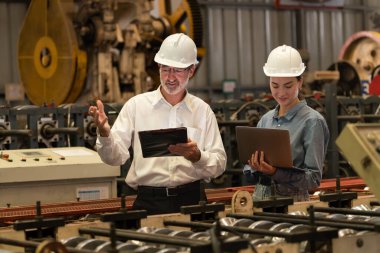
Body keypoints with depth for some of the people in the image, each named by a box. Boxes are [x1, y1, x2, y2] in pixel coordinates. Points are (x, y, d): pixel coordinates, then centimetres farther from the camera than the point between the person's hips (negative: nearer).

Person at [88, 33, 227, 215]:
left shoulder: (203, 110, 11)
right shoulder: (136, 105, 8)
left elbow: (219, 164, 9)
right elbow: (115, 157, 1)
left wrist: (197, 156, -11)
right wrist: (104, 133, -17)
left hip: (191, 200, 1)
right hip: (149, 202, -1)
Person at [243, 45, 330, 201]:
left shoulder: (312, 122, -6)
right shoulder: (266, 119, 10)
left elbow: (314, 178, -8)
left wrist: (275, 172, -21)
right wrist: (255, 168, -8)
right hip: (259, 199, 4)